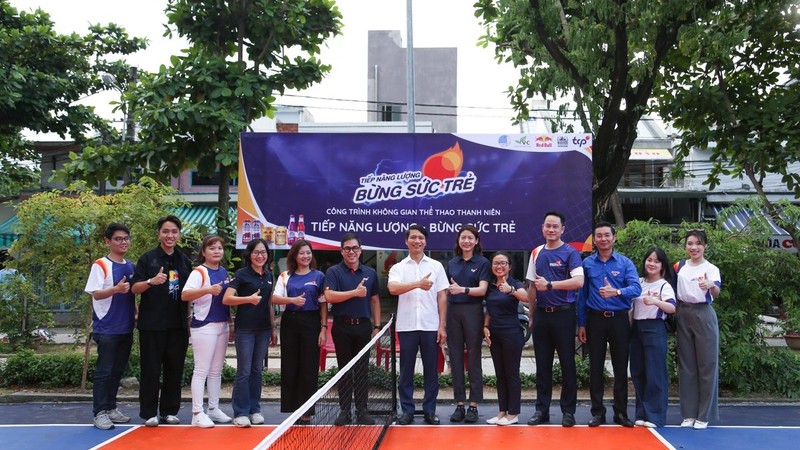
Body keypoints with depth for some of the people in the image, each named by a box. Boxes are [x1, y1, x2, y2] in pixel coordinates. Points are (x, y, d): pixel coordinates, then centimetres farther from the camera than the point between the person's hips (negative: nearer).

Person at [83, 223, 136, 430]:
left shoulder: (131, 266, 11)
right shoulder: (100, 265, -8)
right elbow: (96, 293, -15)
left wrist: (137, 313, 10)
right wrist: (116, 289, -32)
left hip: (126, 328, 6)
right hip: (107, 329, -6)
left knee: (118, 370, 13)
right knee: (104, 371, -3)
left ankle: (111, 408, 23)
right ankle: (100, 413, 4)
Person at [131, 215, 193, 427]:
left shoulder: (184, 260, 12)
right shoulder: (147, 258, -1)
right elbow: (135, 288, -6)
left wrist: (189, 319, 12)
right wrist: (151, 281, -25)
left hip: (178, 324, 4)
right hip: (152, 324, -4)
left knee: (175, 369, 8)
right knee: (151, 369, 1)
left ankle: (169, 411, 19)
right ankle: (149, 413, 11)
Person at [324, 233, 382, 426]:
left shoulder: (370, 273, 10)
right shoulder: (334, 271, 0)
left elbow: (375, 300, 13)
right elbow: (329, 296, -14)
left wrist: (377, 325, 8)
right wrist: (355, 292, -16)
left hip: (363, 326, 2)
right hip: (342, 326, -2)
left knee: (362, 370, 6)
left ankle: (362, 411, 14)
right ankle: (344, 411, 13)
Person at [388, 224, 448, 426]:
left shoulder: (436, 266, 8)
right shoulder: (398, 268, 5)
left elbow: (442, 297, 6)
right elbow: (393, 288, -15)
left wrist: (442, 326, -1)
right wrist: (417, 284, -29)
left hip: (430, 326, 1)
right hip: (406, 326, 0)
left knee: (431, 371, 5)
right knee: (406, 371, 4)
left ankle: (429, 410, 15)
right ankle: (407, 411, 13)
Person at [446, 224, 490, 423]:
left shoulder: (482, 263, 0)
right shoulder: (451, 263, 12)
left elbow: (482, 289, -11)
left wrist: (463, 289, -26)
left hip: (473, 311, -4)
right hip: (453, 311, 4)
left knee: (473, 359, 0)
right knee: (455, 358, 5)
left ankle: (473, 405, 6)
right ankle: (459, 404, 12)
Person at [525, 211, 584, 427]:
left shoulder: (570, 253, -4)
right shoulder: (536, 253, 11)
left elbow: (578, 281, -18)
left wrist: (549, 284, -20)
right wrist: (532, 315, 10)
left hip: (563, 314, -4)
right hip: (541, 314, 4)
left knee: (567, 363, 3)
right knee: (542, 364, 9)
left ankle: (568, 411, 12)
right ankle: (542, 409, 17)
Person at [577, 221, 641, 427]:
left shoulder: (625, 262, 1)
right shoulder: (587, 263, 5)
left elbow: (636, 288, -13)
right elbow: (582, 294, 6)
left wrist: (616, 291, -33)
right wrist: (581, 324, 3)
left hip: (619, 319, -1)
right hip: (595, 319, 1)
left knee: (620, 367, 5)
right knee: (595, 367, 6)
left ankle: (621, 412, 16)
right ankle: (597, 412, 15)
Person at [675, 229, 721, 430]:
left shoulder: (711, 269, -6)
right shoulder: (680, 267, 7)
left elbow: (716, 292, -24)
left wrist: (711, 285, -45)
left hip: (703, 315, -4)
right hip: (683, 315, 5)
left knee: (706, 365, 1)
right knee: (686, 366, 9)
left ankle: (704, 415, 9)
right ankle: (689, 413, 17)